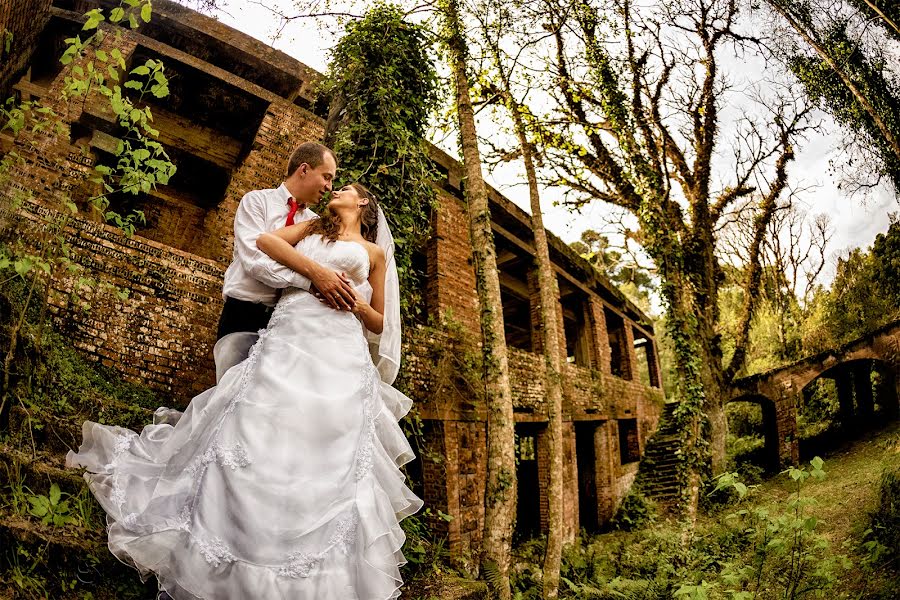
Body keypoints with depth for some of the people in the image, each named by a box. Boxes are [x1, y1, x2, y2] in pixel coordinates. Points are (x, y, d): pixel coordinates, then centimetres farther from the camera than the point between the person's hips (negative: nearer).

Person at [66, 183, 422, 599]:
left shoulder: (374, 252, 22)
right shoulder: (313, 227, 26)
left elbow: (380, 322, 21)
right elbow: (266, 241, 6)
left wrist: (359, 304, 0)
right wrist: (318, 272, -3)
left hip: (340, 352, -1)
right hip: (286, 339, 2)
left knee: (329, 463, -10)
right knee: (256, 438, -12)